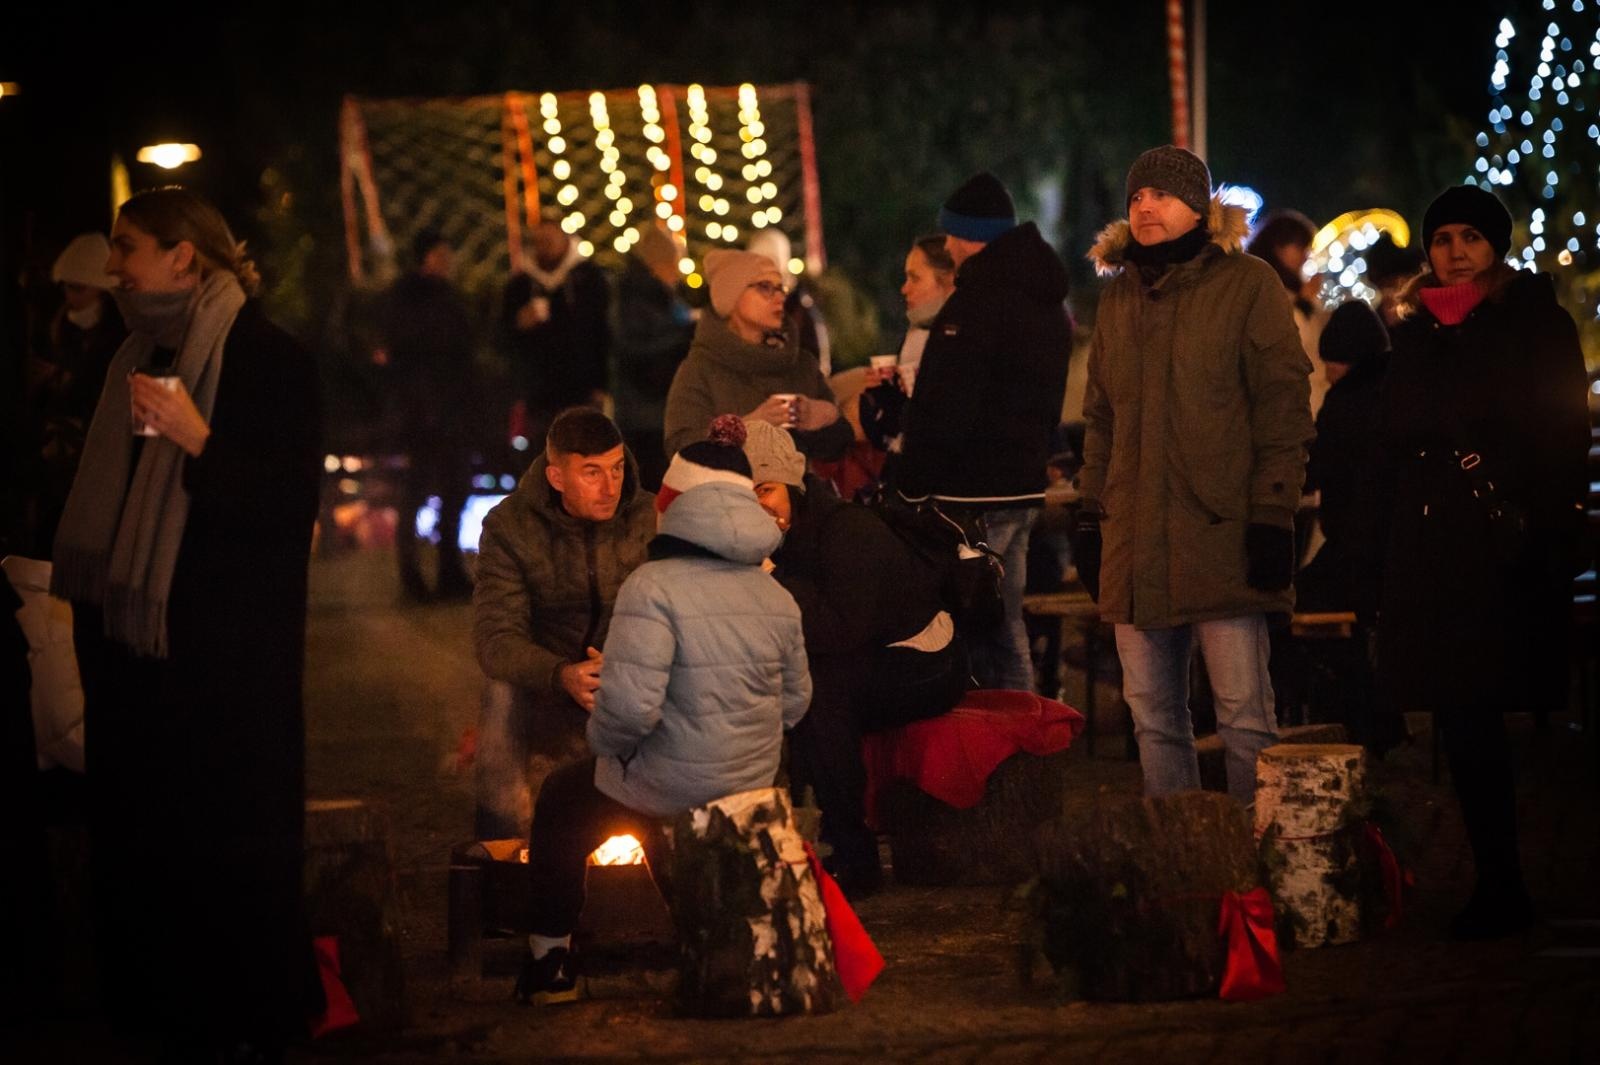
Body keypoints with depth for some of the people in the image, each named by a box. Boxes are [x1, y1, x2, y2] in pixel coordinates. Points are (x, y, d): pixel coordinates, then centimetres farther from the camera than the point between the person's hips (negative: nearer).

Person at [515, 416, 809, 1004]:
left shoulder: (654, 587, -20)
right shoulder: (776, 596, 1)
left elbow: (630, 705, -27)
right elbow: (795, 702, 9)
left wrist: (604, 740, -6)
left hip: (664, 794, -6)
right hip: (753, 790, 6)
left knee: (560, 798, 21)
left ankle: (550, 960, 24)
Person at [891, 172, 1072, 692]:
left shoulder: (979, 298, -16)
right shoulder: (1047, 300, 16)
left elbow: (948, 408, -21)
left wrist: (912, 486, -16)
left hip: (971, 493, -10)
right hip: (1023, 485, 10)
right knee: (1005, 631, 16)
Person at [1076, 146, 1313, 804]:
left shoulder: (1247, 285, 1)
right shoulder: (1118, 295, 18)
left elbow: (1284, 407, -4)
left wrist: (1273, 514, -11)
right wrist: (1091, 514, 15)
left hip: (1221, 530, -5)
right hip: (1135, 540, 6)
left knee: (1244, 713, -7)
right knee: (1152, 717, 6)